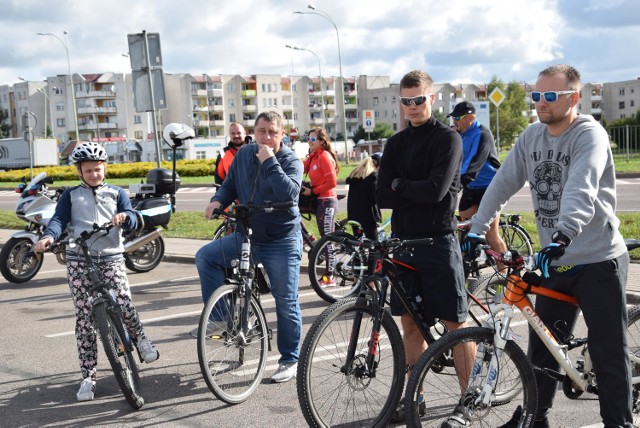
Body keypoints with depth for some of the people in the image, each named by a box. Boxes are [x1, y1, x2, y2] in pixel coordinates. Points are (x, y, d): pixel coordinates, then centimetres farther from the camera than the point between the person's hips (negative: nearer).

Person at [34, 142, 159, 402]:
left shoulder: (117, 193, 13)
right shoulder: (71, 195, 12)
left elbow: (133, 221, 0)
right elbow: (59, 219, -3)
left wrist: (124, 217, -25)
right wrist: (49, 237, -25)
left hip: (111, 257, 0)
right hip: (79, 260, 0)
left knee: (124, 305, -19)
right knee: (84, 319, -1)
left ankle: (140, 338, 15)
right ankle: (88, 378, 6)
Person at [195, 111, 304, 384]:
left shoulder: (291, 161, -12)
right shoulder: (244, 154, 3)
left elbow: (289, 192, -30)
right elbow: (230, 185, 13)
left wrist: (269, 162, -28)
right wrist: (218, 201, -7)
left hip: (282, 241, -5)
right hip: (247, 235, 5)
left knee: (286, 303, 1)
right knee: (205, 257, -12)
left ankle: (290, 360, 16)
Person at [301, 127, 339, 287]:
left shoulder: (325, 156, -12)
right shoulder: (313, 157, 14)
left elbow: (332, 182, -17)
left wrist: (312, 191, -13)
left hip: (327, 201, -9)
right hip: (319, 201, 9)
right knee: (325, 238, 11)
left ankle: (329, 277, -2)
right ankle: (328, 274, 16)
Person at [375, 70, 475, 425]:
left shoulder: (448, 138, -5)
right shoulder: (396, 144, 11)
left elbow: (437, 189, -18)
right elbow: (383, 197, 1)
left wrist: (399, 185, -5)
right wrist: (417, 192, -12)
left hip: (439, 240, -5)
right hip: (404, 240, 6)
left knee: (456, 323, 0)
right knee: (410, 322, 11)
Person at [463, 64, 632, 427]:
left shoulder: (590, 135, -15)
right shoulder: (532, 137, 6)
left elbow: (581, 191, -31)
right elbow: (503, 183, 6)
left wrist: (562, 236, -45)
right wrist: (477, 229, -2)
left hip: (599, 261, -6)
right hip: (555, 261, 6)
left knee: (608, 352, 0)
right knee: (542, 345, 14)